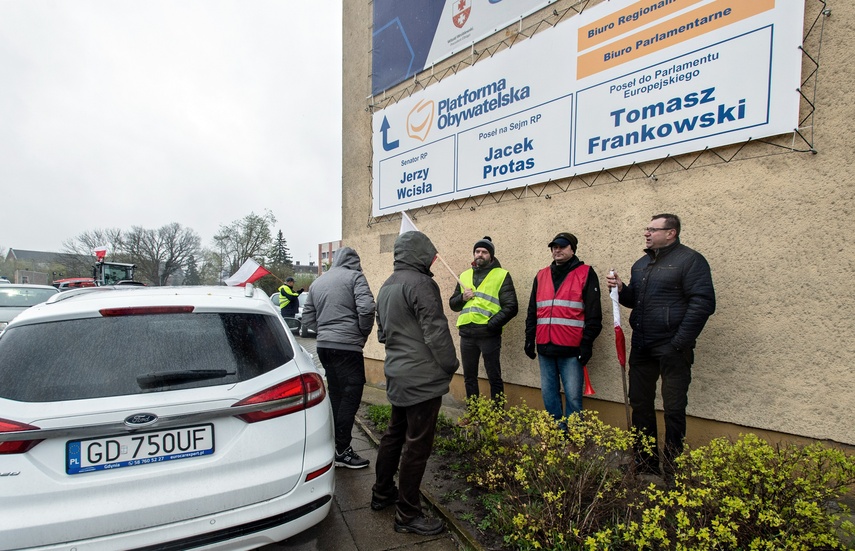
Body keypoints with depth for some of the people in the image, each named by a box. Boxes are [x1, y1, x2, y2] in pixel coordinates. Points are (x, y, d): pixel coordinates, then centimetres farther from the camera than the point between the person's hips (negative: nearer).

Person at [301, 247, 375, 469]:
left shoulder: (317, 282, 16)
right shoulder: (354, 277, -4)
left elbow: (308, 316, 18)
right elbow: (366, 308, -17)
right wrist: (364, 332, -2)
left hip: (324, 345, 7)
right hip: (347, 346, -7)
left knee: (335, 395, 17)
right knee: (350, 396, 0)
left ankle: (333, 445, 26)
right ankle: (342, 451, 3)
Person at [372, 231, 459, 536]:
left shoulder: (386, 287, 13)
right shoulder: (420, 283, -17)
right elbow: (436, 332, -18)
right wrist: (451, 366, -6)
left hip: (397, 374, 10)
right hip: (423, 377, -10)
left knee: (394, 435, 21)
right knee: (418, 445, 1)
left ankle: (382, 494, 35)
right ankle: (408, 515, 13)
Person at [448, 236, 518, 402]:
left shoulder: (501, 275, 0)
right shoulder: (464, 275, 15)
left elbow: (511, 307, -6)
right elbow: (453, 304, 17)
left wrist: (492, 324, -16)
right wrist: (462, 298, -4)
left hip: (489, 334, -4)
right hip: (466, 334, 5)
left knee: (494, 377, 6)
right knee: (469, 377, 15)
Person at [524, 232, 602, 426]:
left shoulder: (586, 274, 0)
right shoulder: (541, 276, 14)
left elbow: (593, 313, -4)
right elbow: (532, 312, 17)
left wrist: (587, 343, -10)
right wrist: (529, 339, 12)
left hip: (571, 350, -5)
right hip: (545, 348, 5)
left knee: (573, 397, 1)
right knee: (548, 394, 12)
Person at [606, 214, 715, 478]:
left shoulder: (690, 260, -7)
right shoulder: (641, 264, 16)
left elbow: (703, 303, -15)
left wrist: (679, 343, -18)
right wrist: (621, 289, 0)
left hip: (671, 348, -7)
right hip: (641, 347, 7)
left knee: (674, 409, 3)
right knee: (640, 404, 13)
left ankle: (672, 470, 18)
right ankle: (645, 464, 27)